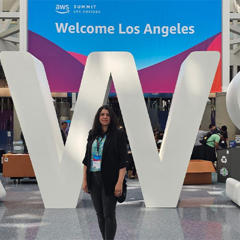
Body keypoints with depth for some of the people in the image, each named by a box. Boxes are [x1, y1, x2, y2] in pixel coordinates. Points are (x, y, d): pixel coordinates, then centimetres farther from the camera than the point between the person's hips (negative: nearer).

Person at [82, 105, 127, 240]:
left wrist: (119, 182, -16)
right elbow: (86, 159, 12)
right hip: (94, 179, 5)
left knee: (109, 214, -5)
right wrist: (85, 180, 7)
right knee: (99, 213, 10)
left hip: (109, 180, -5)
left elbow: (123, 161, -9)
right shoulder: (93, 135, 10)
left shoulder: (118, 135, -5)